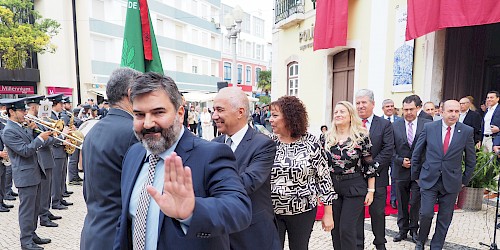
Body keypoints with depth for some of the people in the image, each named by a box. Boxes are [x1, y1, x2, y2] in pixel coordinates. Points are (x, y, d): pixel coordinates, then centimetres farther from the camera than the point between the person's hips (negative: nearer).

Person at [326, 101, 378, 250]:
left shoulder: (361, 136, -8)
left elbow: (370, 165, -4)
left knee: (346, 229, -3)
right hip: (332, 187, 4)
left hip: (354, 187, -4)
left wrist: (371, 190, -5)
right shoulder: (328, 138, 4)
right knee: (335, 229, 11)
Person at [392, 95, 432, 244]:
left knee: (416, 203, 6)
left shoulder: (428, 124, -3)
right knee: (402, 203, 13)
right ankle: (403, 230, 27)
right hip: (401, 170, 2)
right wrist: (400, 160, -11)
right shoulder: (395, 126, 0)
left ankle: (414, 230, 26)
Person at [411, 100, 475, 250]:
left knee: (445, 218, 10)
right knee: (426, 213, -4)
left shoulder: (467, 131, -2)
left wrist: (464, 180, 10)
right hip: (429, 179, -1)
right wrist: (415, 175, 6)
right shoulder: (429, 127, -4)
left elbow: (471, 160, 9)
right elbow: (416, 154, 3)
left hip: (451, 182, 1)